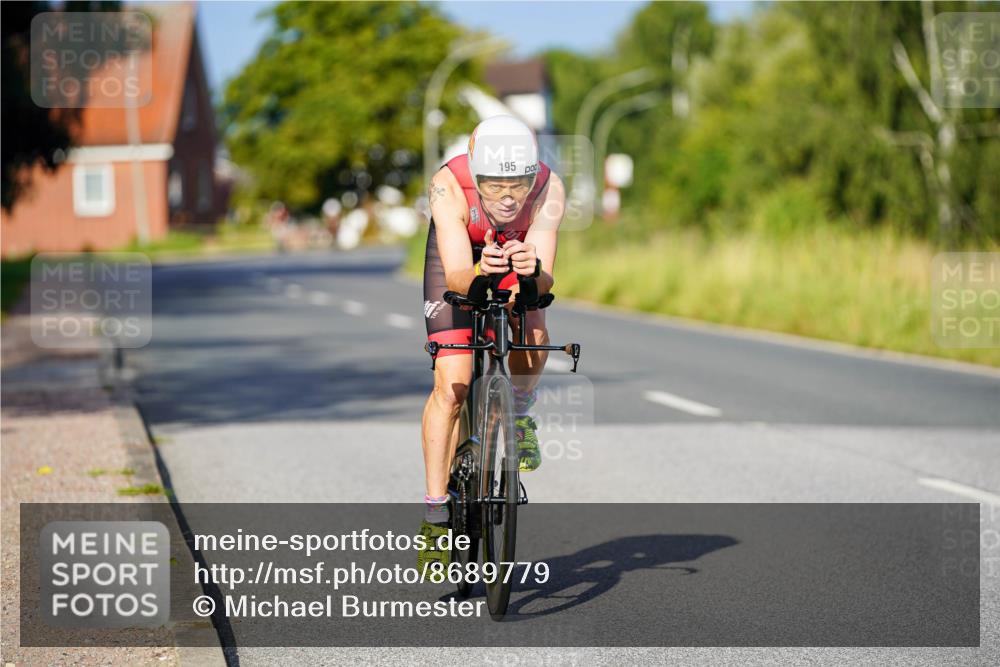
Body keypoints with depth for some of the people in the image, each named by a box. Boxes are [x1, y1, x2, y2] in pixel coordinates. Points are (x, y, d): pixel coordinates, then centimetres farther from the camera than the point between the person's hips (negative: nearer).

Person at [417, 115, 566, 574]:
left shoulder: (548, 189, -34)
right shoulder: (449, 186, -37)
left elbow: (544, 281, -40)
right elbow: (455, 277, -42)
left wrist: (533, 273, -62)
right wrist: (480, 274, -63)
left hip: (521, 252, 1)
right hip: (461, 255, -1)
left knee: (532, 336, -29)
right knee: (451, 384, -13)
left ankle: (519, 414, 4)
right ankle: (435, 515, -5)